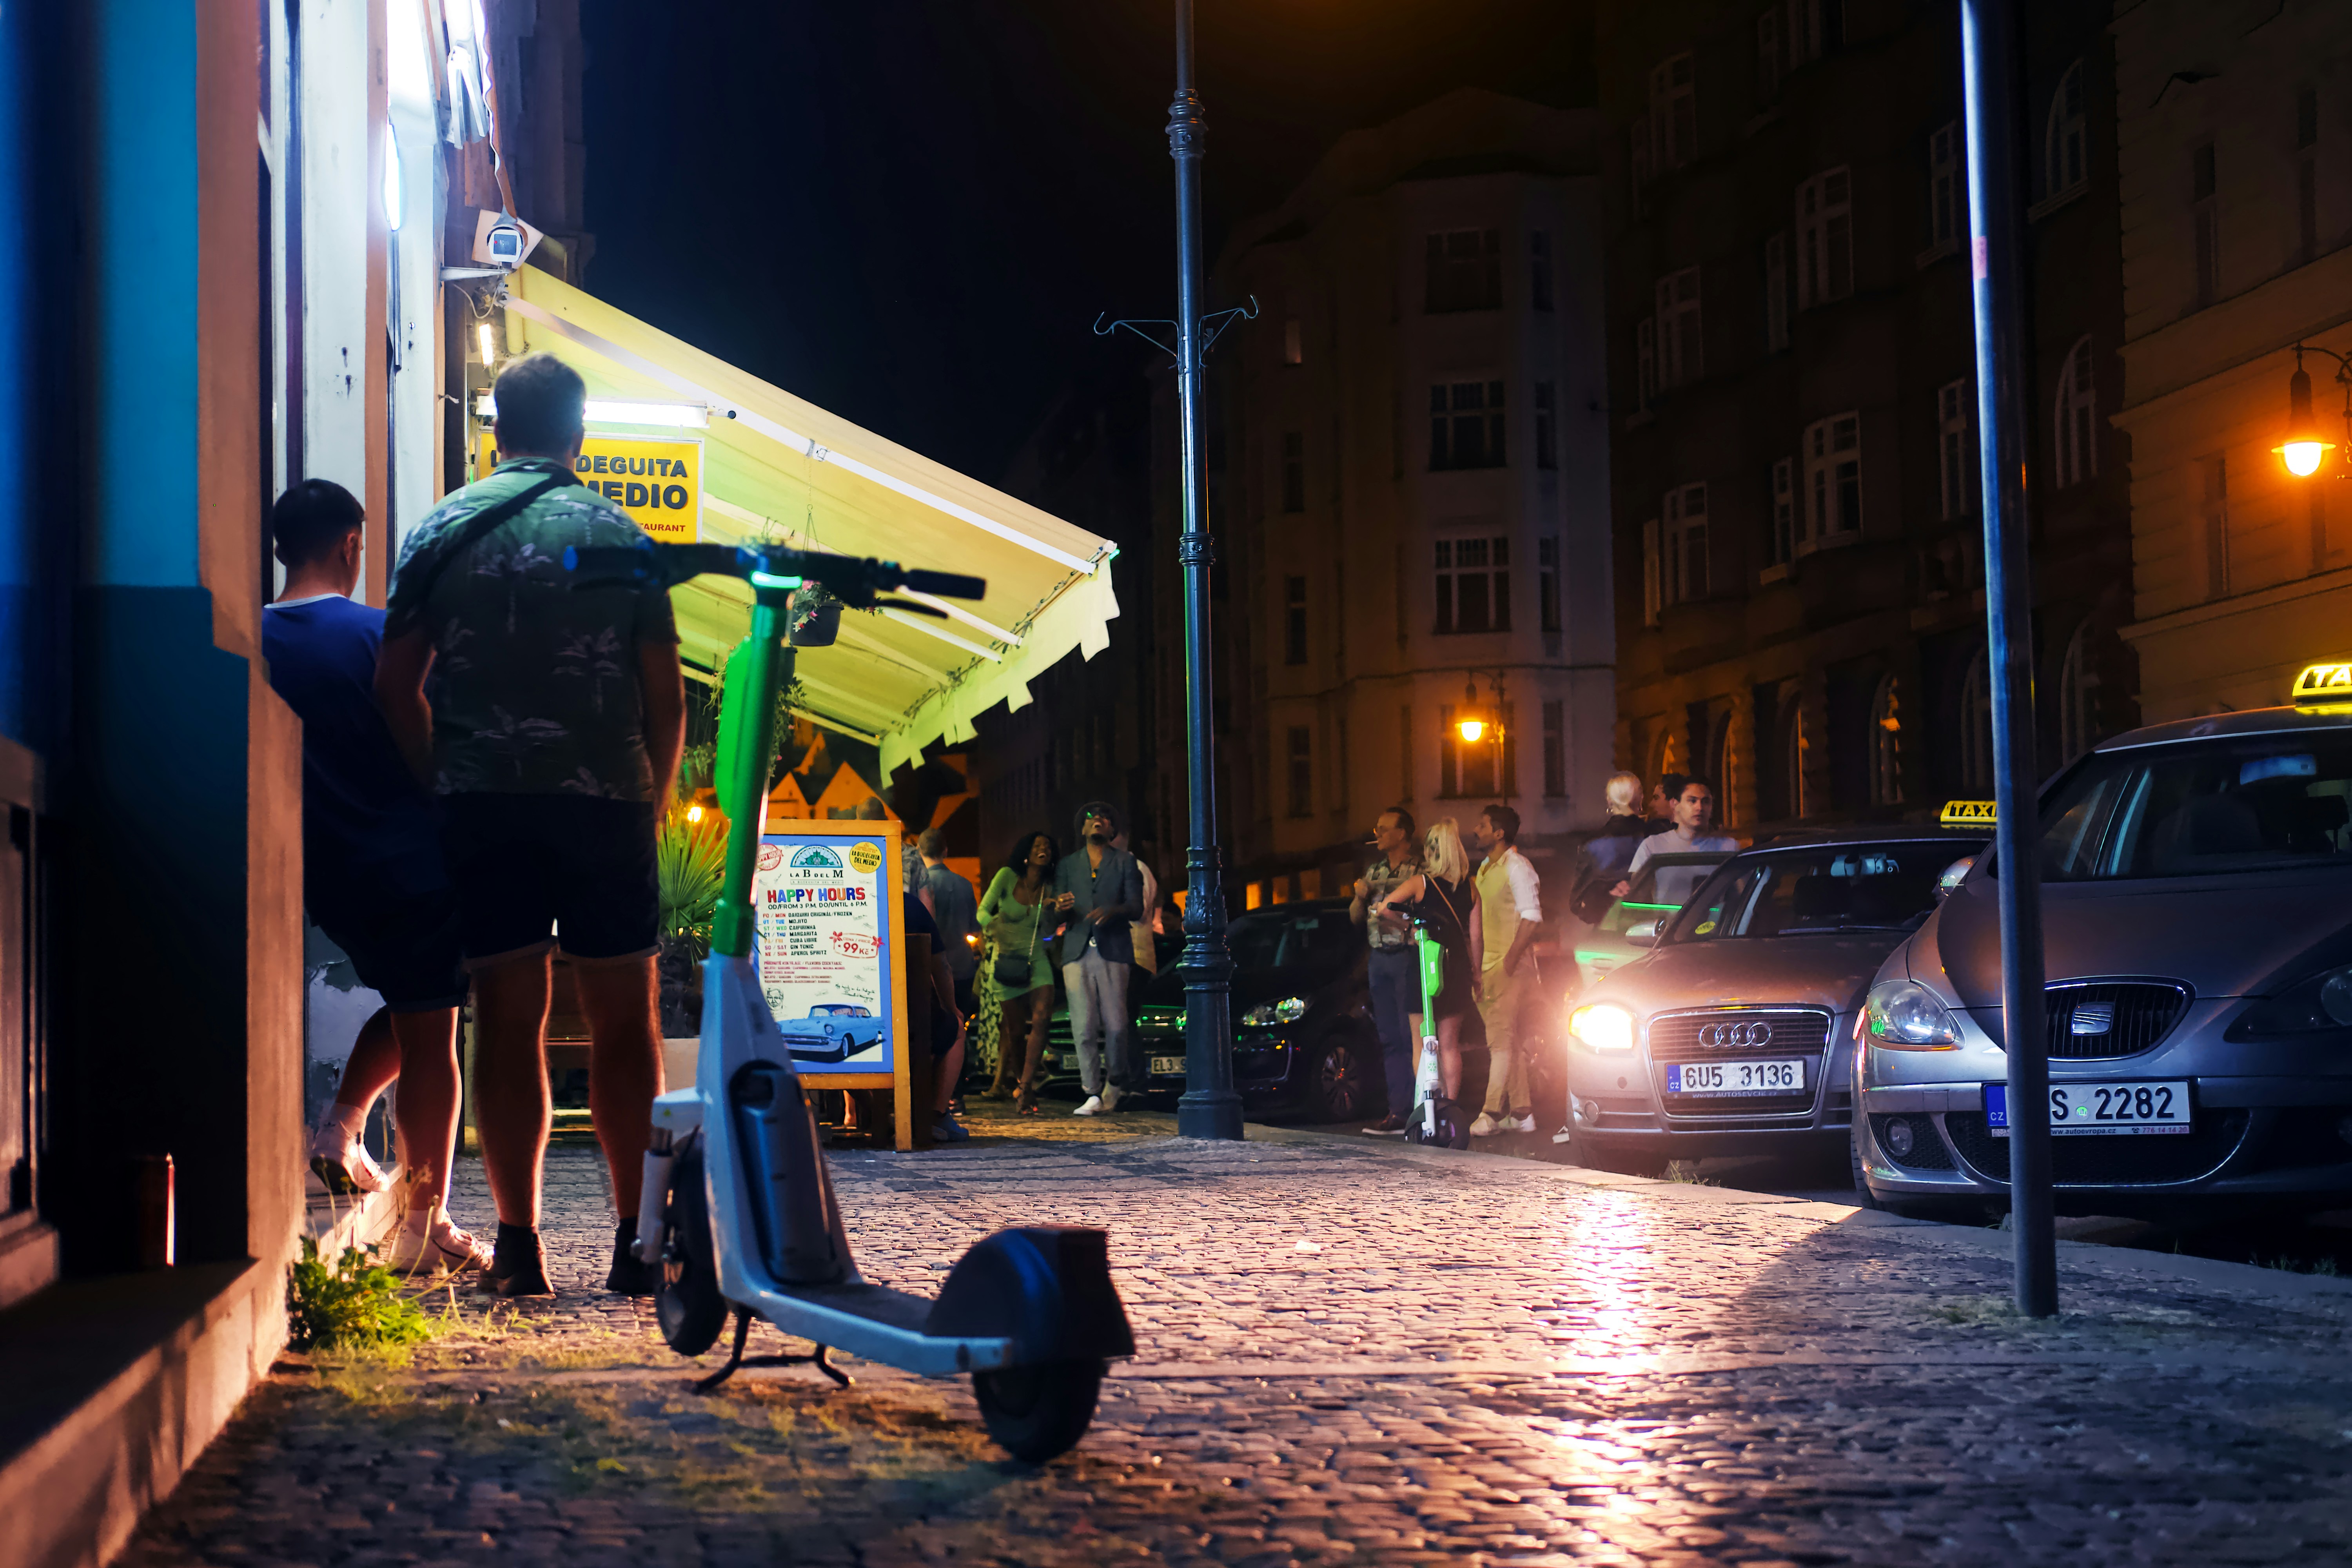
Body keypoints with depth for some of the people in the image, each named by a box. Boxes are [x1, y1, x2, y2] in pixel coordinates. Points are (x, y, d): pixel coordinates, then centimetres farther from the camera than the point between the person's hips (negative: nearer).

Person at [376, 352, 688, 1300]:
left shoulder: (443, 530, 7)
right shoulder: (619, 535, 6)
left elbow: (396, 687, 2)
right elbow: (666, 697, 4)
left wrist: (440, 786, 12)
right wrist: (653, 798, 17)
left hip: (483, 800, 1)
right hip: (606, 798, 0)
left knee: (508, 1020, 2)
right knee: (623, 1024, 4)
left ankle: (519, 1245, 0)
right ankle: (638, 1241, 2)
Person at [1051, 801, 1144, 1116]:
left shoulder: (1125, 862, 12)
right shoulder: (1067, 865, 18)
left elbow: (1136, 907, 2)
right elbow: (1058, 916, 13)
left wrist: (1112, 911, -20)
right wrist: (1061, 908, -12)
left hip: (1113, 951, -1)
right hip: (1077, 953, 2)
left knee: (1116, 1027, -6)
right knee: (1084, 1028, -7)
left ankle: (1116, 1081, 17)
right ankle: (1093, 1095, -4)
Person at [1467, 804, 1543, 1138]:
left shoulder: (1517, 867, -10)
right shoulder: (1485, 869, 18)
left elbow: (1532, 918, -16)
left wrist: (1511, 958, -20)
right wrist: (1479, 967, 16)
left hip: (1512, 967, -9)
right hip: (1491, 968, 9)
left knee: (1501, 1040, -12)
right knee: (1509, 1042, 9)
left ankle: (1492, 1113, -14)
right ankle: (1522, 1113, 12)